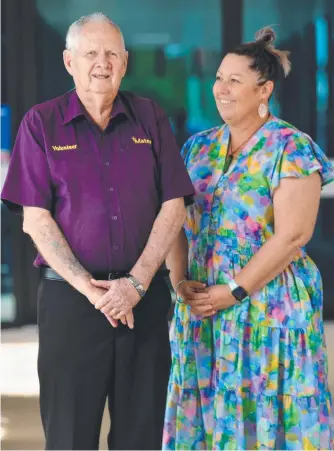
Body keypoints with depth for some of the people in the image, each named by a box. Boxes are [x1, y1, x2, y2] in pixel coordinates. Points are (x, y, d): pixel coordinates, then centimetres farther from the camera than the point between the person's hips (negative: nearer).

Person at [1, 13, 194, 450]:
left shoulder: (150, 119, 8)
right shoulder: (42, 123, 3)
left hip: (145, 296, 2)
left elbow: (173, 207, 3)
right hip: (70, 297, -2)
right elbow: (35, 219, -3)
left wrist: (137, 283, -9)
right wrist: (89, 288, -12)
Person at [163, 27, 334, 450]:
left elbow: (293, 234, -16)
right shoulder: (198, 147, 11)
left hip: (269, 309, -6)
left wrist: (233, 292, -17)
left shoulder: (291, 149, -9)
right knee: (206, 411, 8)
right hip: (201, 309, 6)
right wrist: (180, 280, -6)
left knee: (264, 414, -1)